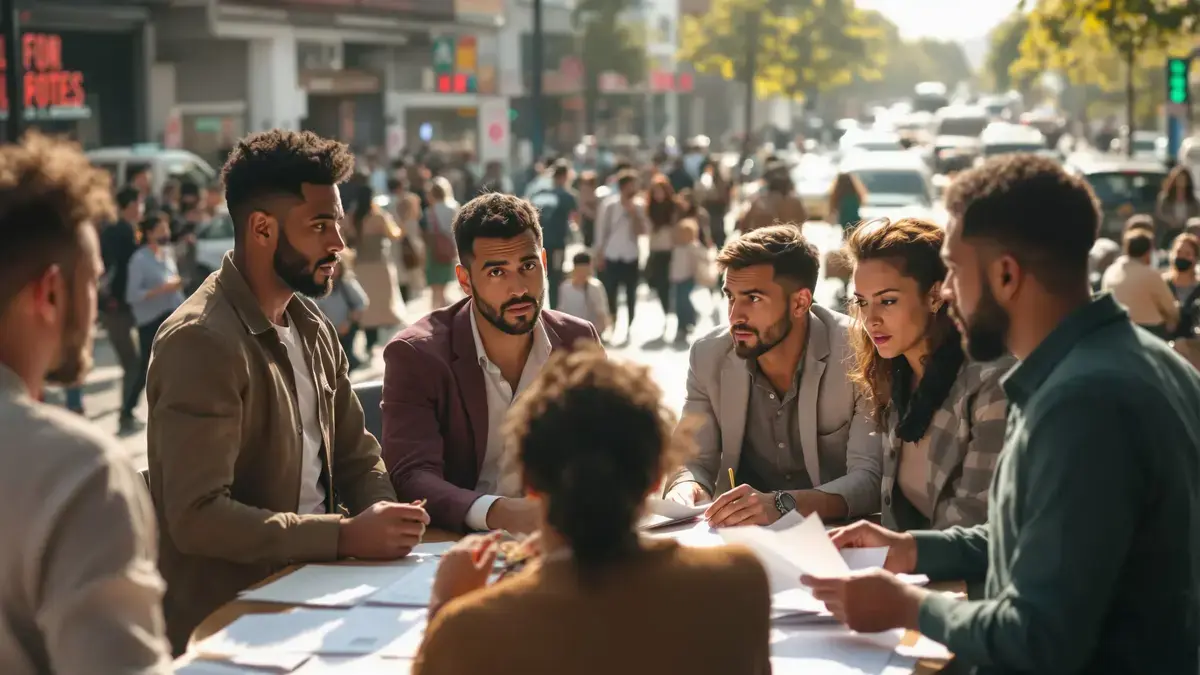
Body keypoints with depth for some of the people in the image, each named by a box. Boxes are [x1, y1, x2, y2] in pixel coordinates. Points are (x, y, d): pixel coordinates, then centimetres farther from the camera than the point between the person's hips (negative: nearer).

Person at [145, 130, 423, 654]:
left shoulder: (313, 327, 10)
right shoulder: (202, 341, -16)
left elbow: (357, 459, 15)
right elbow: (198, 515, -22)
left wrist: (380, 516, -6)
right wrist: (346, 537, -23)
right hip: (227, 619, -7)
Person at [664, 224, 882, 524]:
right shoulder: (709, 355, -3)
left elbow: (870, 478, -22)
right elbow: (696, 461, 0)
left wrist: (783, 504, -38)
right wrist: (685, 491, -23)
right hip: (744, 534, 3)